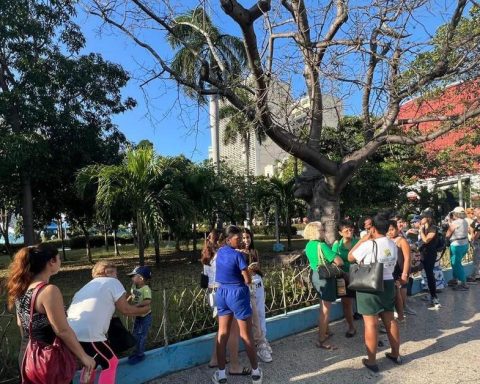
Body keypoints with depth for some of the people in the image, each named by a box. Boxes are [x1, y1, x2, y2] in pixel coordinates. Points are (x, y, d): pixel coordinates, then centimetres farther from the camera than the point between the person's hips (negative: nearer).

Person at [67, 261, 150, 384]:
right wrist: (143, 310, 19)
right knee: (110, 363, 10)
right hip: (87, 334, -8)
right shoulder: (112, 282, 5)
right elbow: (125, 309, 4)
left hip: (71, 333, 8)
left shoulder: (88, 285, 26)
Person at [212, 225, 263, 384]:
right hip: (237, 294, -6)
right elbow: (248, 280, -16)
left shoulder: (220, 252, 3)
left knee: (222, 333, 12)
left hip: (222, 293, 6)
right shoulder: (238, 255, -18)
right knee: (246, 335, 6)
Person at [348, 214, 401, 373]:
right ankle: (396, 354, 30)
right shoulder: (393, 245, 6)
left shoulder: (368, 245, -18)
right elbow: (391, 266, 15)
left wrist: (363, 239, -5)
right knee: (390, 320, 18)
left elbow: (350, 257, -6)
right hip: (388, 283, 7)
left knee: (371, 323, -1)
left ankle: (371, 361, 7)